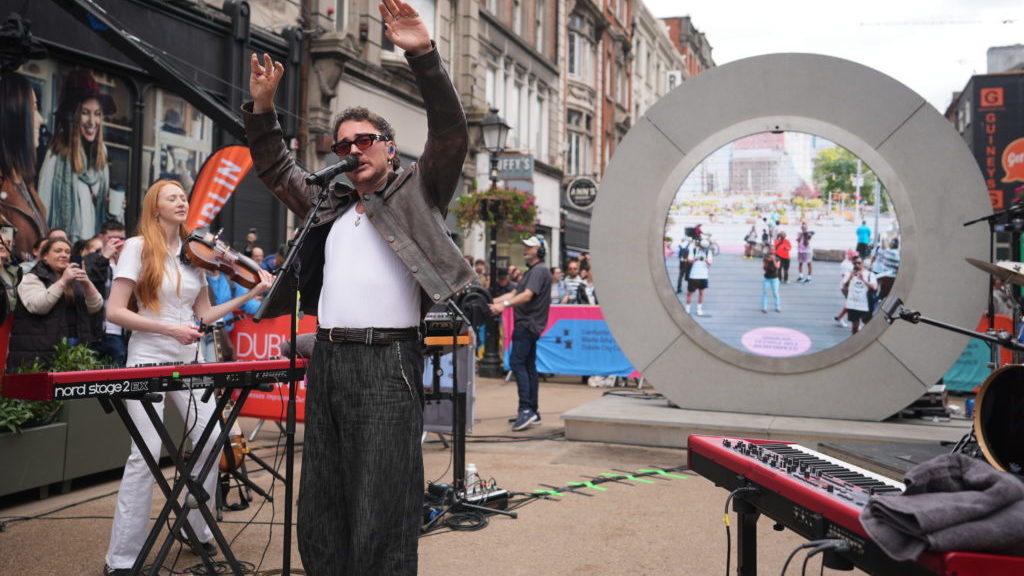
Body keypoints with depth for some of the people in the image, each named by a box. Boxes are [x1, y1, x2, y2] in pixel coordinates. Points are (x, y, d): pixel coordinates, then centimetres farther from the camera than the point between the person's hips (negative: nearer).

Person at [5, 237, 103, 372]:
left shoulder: (75, 278, 19)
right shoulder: (32, 278, 4)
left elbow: (95, 307, 8)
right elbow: (37, 306, -15)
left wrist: (87, 284, -10)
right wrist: (63, 281, -19)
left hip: (76, 345, 4)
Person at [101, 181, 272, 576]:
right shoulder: (138, 247, -5)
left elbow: (203, 314, 10)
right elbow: (114, 312, -11)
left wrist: (251, 294, 2)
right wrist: (169, 328, -20)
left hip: (189, 361, 5)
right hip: (148, 361, -5)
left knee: (211, 442, 2)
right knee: (146, 453, -12)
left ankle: (195, 528, 23)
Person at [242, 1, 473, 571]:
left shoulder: (416, 192, 6)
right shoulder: (328, 204, 21)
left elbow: (451, 132, -6)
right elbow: (278, 170, 30)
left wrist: (424, 55, -16)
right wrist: (263, 108, 16)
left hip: (387, 361, -6)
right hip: (328, 359, 7)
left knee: (380, 509, -5)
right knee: (322, 503, 13)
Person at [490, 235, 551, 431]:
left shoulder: (539, 270, -10)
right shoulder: (531, 271, 23)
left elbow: (527, 295, -22)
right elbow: (514, 293, 20)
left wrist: (504, 305, -32)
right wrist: (491, 301, 10)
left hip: (528, 323, -10)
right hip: (528, 323, 10)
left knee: (516, 362, -17)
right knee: (529, 366, 10)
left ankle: (525, 409, -21)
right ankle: (533, 411, 13)